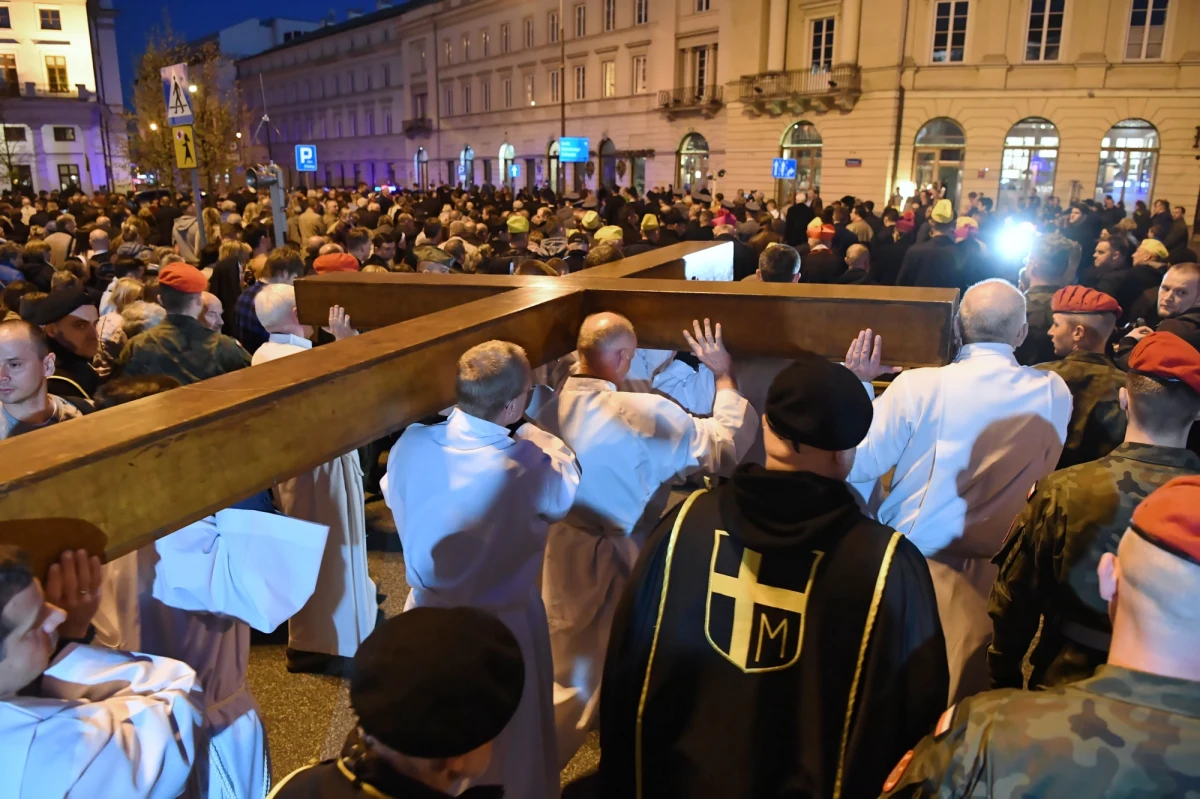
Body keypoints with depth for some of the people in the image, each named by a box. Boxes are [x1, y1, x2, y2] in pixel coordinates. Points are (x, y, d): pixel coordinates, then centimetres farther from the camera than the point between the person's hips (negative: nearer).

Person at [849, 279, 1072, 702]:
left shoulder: (917, 386, -17)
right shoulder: (1055, 395, -5)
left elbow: (859, 465, -11)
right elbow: (1040, 470, 12)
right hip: (1001, 570, 3)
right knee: (975, 691, 17)